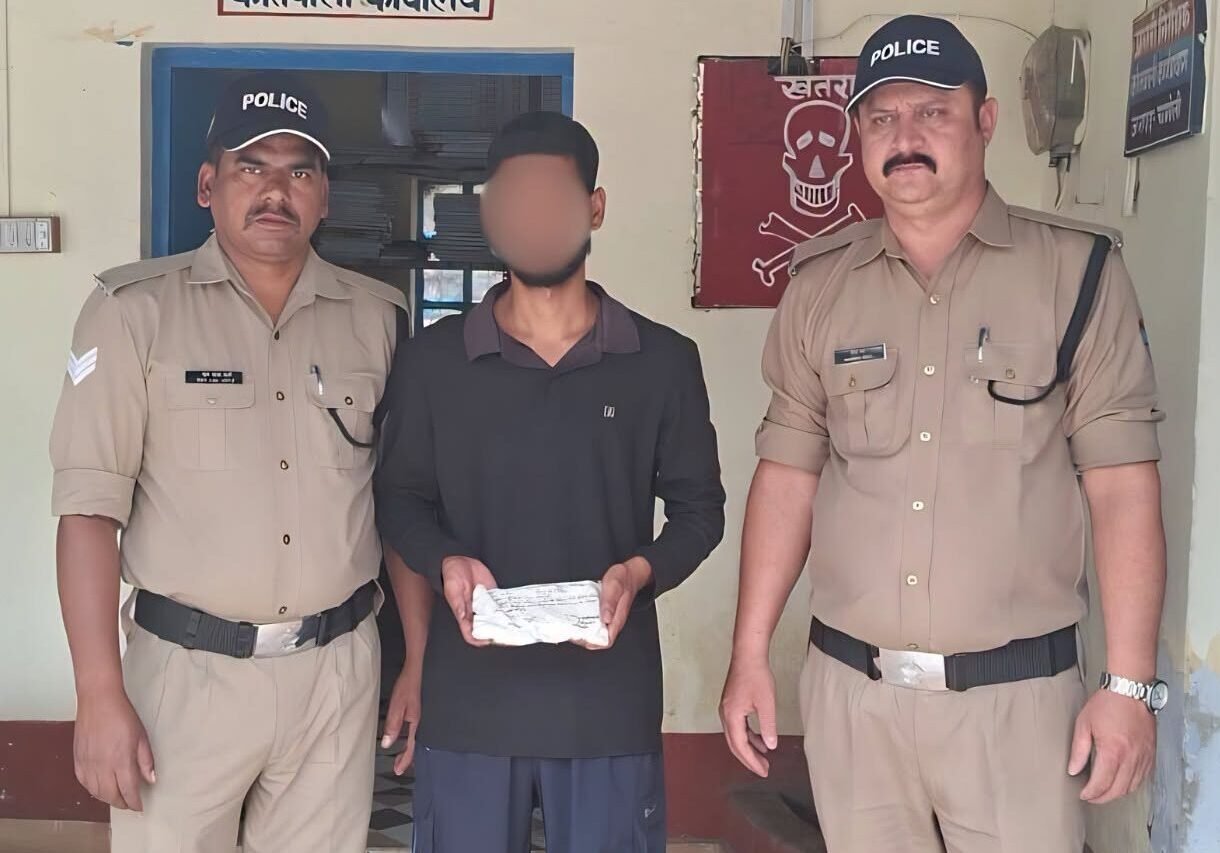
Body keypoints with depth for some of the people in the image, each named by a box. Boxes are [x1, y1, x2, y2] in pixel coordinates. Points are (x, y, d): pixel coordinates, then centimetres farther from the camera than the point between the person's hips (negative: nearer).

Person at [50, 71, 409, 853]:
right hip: (188, 670, -2)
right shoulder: (136, 310, -6)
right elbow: (90, 506, -8)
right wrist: (100, 696, -12)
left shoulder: (378, 317, 4)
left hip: (340, 671, 3)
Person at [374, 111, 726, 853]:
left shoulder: (664, 360, 1)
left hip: (609, 696, 0)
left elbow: (699, 506, 6)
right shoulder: (432, 360, 2)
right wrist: (446, 563, -13)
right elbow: (400, 498, 7)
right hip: (470, 695, 1)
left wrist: (640, 571, -13)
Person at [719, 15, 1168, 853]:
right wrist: (750, 656, 4)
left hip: (1016, 695, -2)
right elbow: (788, 474, 6)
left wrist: (1131, 682, -8)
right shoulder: (820, 284, 4)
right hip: (849, 691, 3)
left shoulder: (1076, 270, -4)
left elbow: (1123, 484, -5)